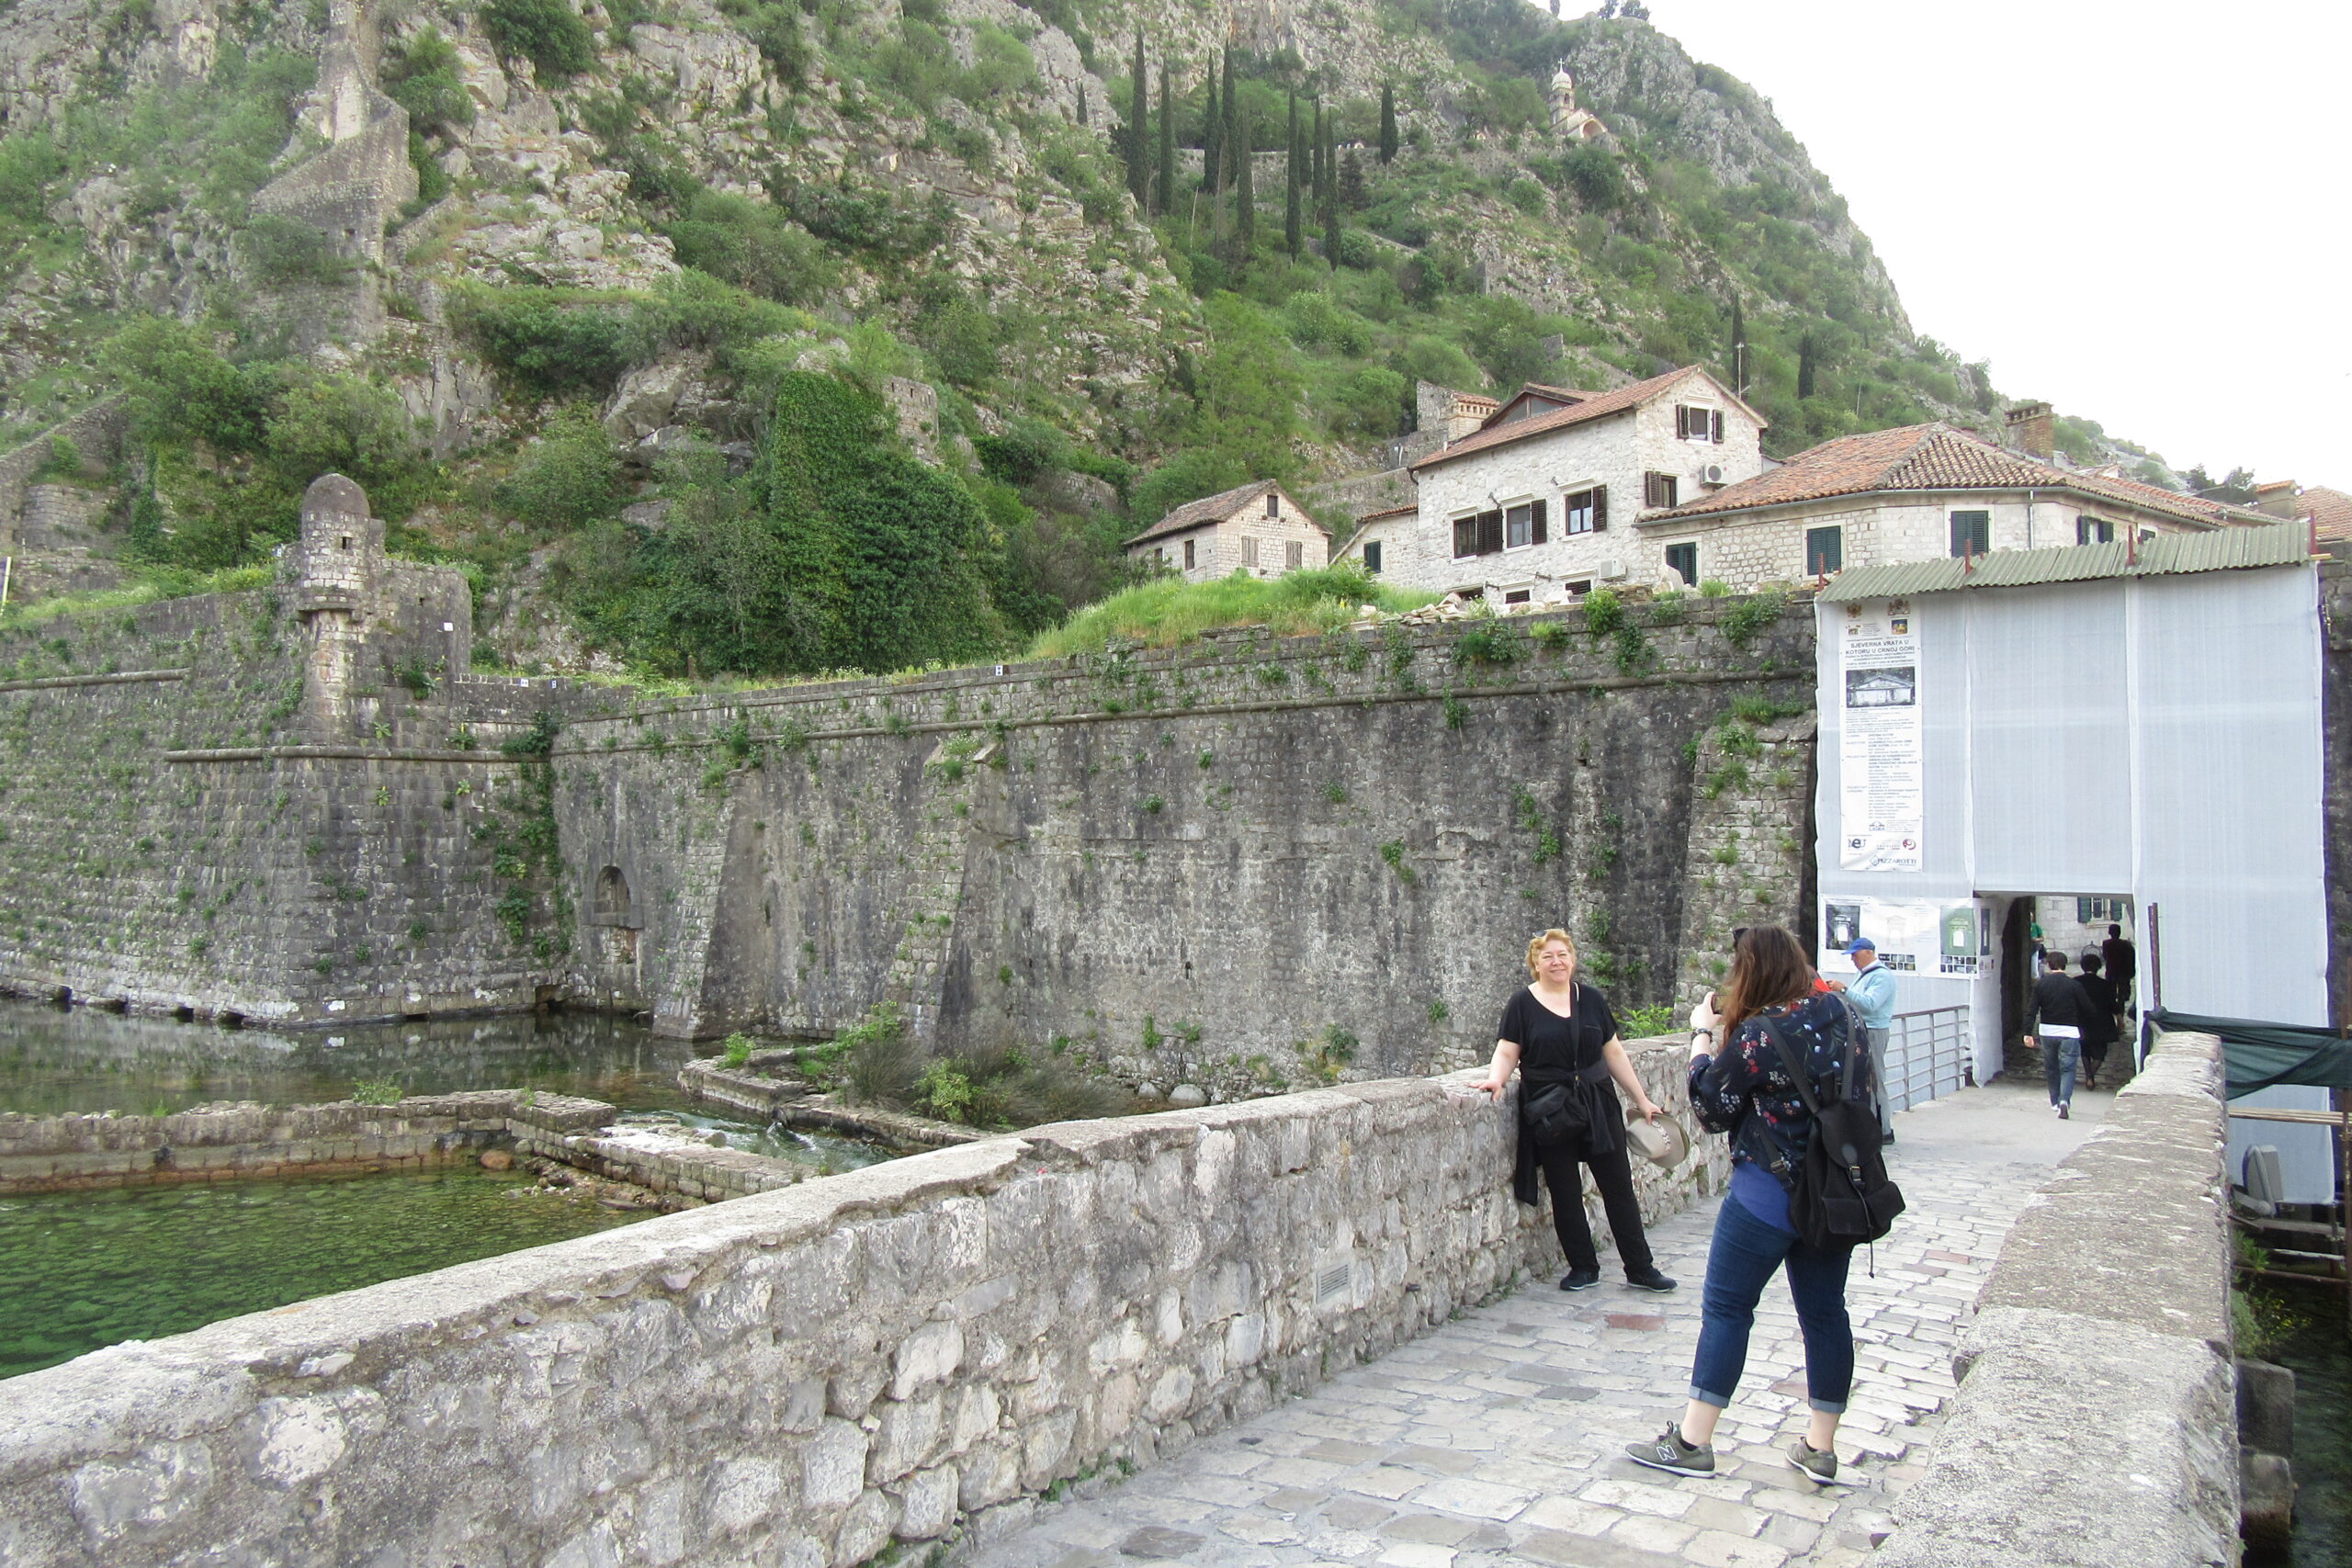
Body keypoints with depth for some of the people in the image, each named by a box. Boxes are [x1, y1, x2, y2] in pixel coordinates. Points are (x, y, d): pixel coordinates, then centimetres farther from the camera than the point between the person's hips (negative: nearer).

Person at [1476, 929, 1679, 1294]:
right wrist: (1497, 1077, -24)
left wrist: (1641, 1099, 11)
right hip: (1550, 1113, -2)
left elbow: (1614, 1053, 11)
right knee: (1565, 1193, 5)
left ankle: (1641, 1268, 16)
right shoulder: (1522, 1003, -2)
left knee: (1618, 1186, 6)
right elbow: (1507, 1052, -3)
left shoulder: (1591, 1000, 7)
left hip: (1598, 1106, 3)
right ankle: (1583, 1267, 20)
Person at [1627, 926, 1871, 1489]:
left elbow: (1712, 1109, -8)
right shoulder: (1844, 1016, 3)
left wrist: (1701, 1052, 7)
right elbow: (1862, 1091, 16)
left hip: (1769, 1194, -7)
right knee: (1825, 1312, 12)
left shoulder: (1758, 1035, -18)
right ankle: (1821, 1448, 20)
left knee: (1726, 1307, 2)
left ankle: (1692, 1441, 7)